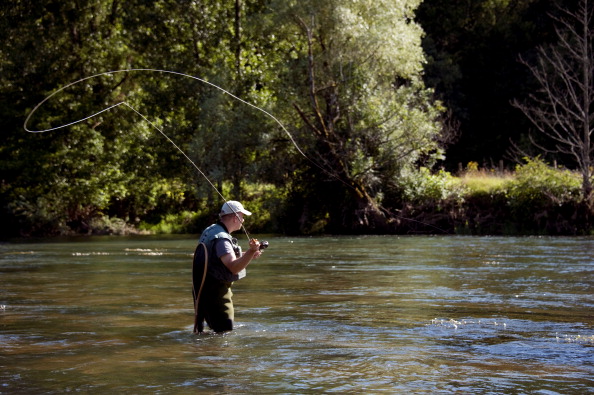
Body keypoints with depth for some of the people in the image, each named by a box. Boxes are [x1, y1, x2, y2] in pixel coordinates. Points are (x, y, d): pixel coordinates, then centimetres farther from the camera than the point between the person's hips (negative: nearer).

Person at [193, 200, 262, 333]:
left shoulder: (212, 230, 12)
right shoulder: (221, 238, -21)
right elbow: (234, 267, -33)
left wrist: (249, 255, 16)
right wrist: (251, 252, -45)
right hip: (215, 291, -11)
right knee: (225, 331, -12)